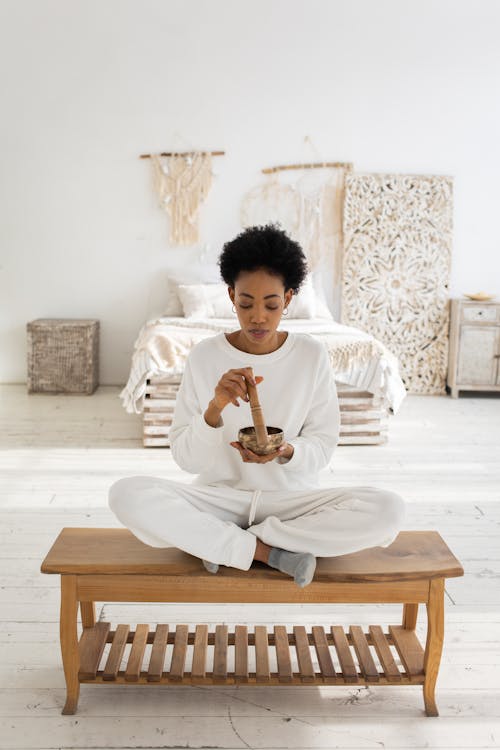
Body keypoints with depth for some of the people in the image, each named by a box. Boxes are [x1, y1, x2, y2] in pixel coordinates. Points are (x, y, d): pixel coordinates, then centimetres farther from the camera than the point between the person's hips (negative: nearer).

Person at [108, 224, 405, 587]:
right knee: (127, 494, -27)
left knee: (388, 510, -26)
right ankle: (270, 552, -18)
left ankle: (223, 543, -15)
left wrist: (286, 451, -22)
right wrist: (214, 409, -25)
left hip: (291, 497, 1)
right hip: (218, 496, 0)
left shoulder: (312, 355, -4)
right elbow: (185, 457, -5)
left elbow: (322, 448, 0)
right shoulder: (204, 355, -5)